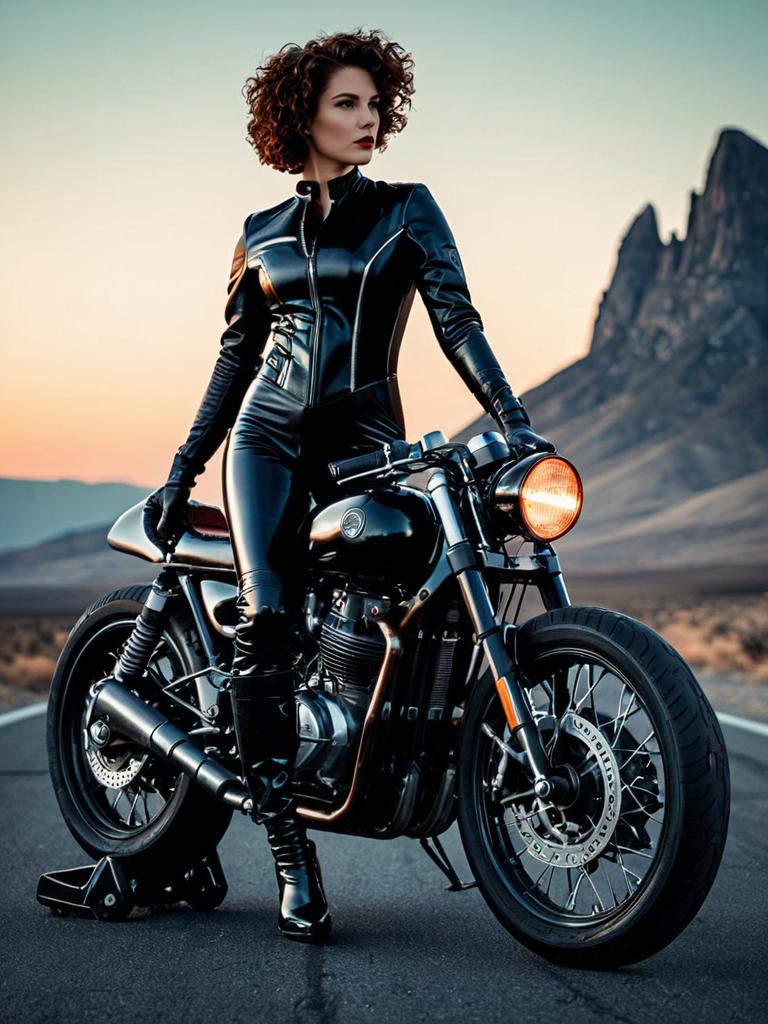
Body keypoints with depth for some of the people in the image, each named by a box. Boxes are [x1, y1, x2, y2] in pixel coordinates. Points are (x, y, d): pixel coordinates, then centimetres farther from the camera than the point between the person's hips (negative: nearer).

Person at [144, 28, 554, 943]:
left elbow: (456, 321, -1)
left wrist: (513, 421, -15)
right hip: (268, 432, 0)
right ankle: (289, 851, -18)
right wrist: (183, 468, 17)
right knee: (265, 616, -20)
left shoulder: (407, 209, 10)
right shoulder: (262, 234, 16)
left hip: (364, 437, 0)